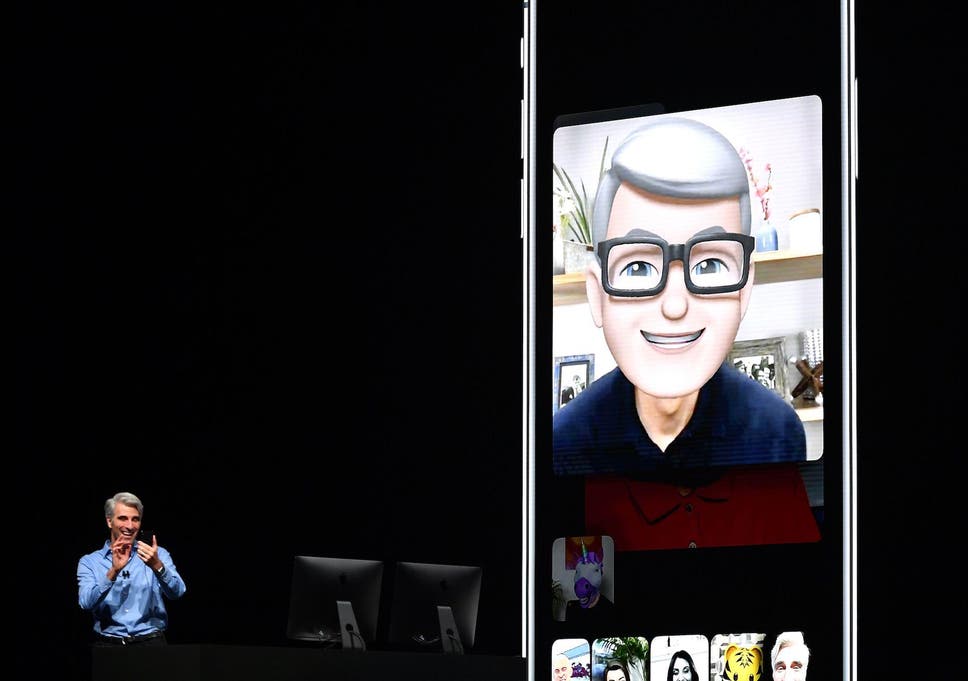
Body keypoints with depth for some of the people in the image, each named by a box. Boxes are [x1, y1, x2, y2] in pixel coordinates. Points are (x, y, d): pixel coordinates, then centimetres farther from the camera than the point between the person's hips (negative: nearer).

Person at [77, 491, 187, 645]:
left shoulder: (158, 555, 9)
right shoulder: (89, 562, 9)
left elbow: (177, 592, -7)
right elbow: (86, 603, -7)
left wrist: (157, 566, -24)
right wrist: (113, 571, -19)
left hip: (150, 643, 0)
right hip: (109, 644, 0)